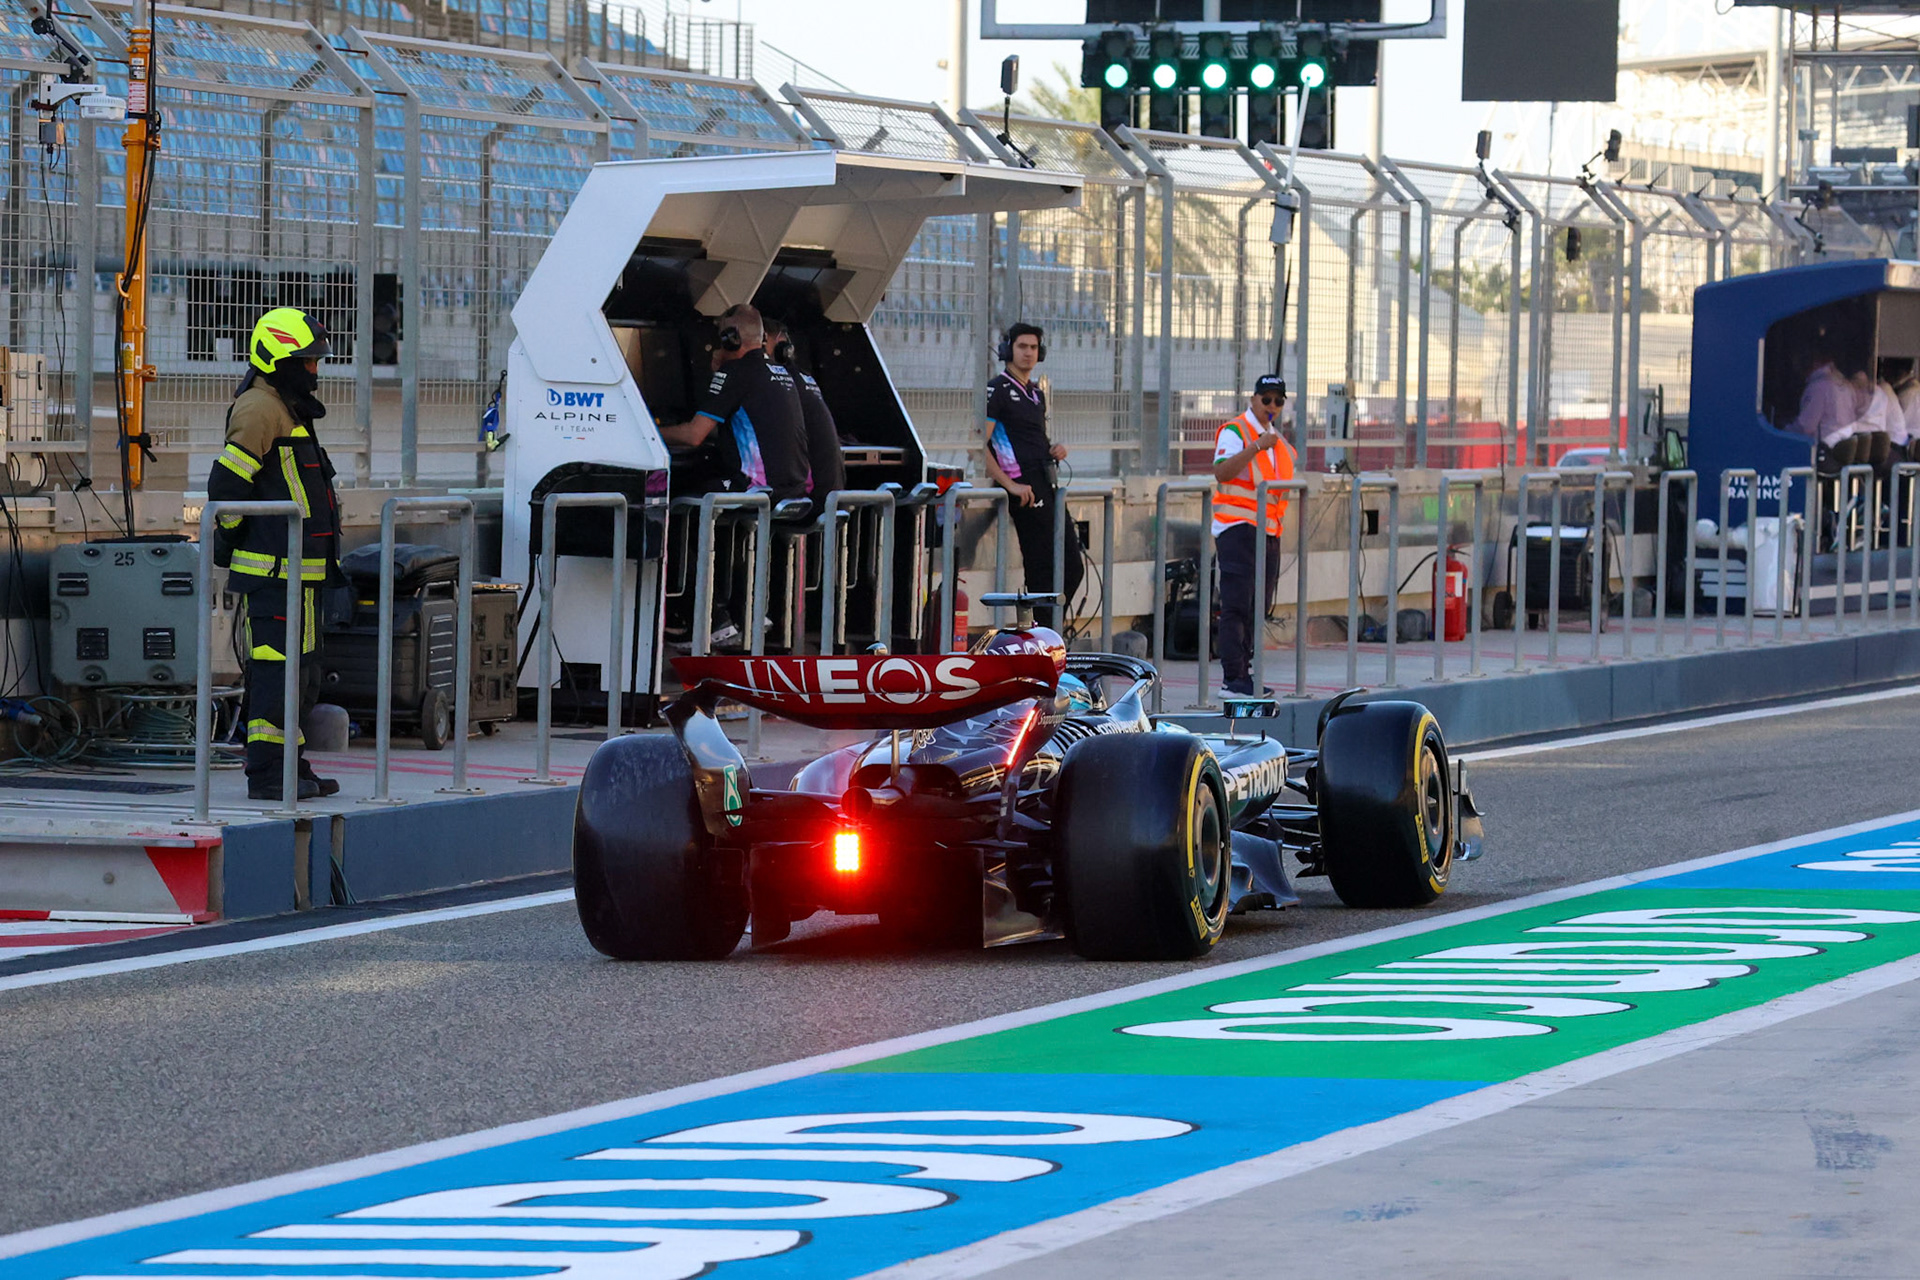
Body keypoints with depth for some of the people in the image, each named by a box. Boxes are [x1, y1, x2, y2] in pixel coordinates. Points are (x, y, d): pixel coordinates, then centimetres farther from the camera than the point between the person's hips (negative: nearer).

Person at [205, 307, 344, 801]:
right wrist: (230, 537, -10)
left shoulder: (287, 408, 19)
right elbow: (226, 483, -20)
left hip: (300, 570, 11)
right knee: (277, 669, -9)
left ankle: (292, 767, 22)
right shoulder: (260, 408, -14)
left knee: (301, 673, 15)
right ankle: (267, 774, -7)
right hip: (275, 570, -11)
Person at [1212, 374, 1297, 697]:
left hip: (1269, 533, 8)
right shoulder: (1234, 431, -7)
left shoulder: (1279, 441, 18)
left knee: (1258, 607, 9)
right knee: (1237, 606, -11)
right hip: (1237, 527, -8)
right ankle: (1234, 677, -13)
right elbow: (1222, 472, -24)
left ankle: (1245, 672, 15)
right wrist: (1257, 447, -31)